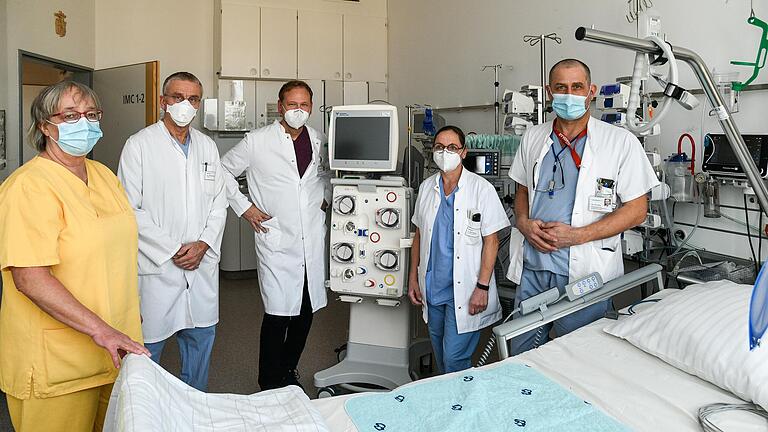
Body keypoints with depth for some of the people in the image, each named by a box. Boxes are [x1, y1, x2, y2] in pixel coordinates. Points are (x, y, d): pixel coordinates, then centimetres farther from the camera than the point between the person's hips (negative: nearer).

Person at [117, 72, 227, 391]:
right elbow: (131, 209, -10)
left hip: (202, 265, 5)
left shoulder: (207, 146, 10)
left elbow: (219, 203, 9)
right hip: (156, 266, -5)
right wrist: (171, 251, -13)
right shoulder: (139, 145, -5)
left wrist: (203, 244, -6)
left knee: (201, 337, 15)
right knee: (148, 343, 5)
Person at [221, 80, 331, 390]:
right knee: (278, 314, -6)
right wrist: (244, 208, -1)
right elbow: (223, 172, 6)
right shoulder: (257, 141, -3)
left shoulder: (318, 141, 10)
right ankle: (270, 384, 12)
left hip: (313, 241, 5)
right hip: (277, 240, -5)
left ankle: (288, 370, 32)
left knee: (306, 311, 11)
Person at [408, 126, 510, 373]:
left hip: (464, 291, -5)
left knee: (454, 359, -4)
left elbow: (491, 241, -8)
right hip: (432, 288, 5)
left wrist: (482, 287, -13)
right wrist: (413, 278, 10)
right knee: (441, 358, 17)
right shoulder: (426, 188, 7)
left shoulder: (481, 189, -8)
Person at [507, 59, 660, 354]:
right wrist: (524, 222, -3)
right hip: (532, 266, 4)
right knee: (521, 359, 13)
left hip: (584, 273, -3)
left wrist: (576, 235, -16)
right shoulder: (532, 138, 9)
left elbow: (637, 209, -6)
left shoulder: (621, 142, -4)